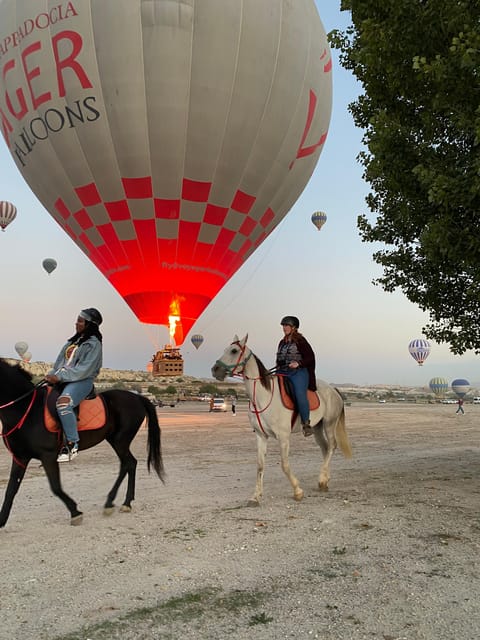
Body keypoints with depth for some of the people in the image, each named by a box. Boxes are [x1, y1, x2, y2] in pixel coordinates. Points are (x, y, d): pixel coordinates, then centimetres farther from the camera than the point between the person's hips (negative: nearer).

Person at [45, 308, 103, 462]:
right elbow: (60, 361, 19)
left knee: (63, 403, -35)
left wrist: (59, 377, -18)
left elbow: (83, 370, -14)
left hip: (82, 381, -9)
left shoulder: (94, 344, -5)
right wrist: (52, 374, 1)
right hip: (63, 379, 9)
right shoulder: (74, 340, 19)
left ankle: (72, 444, -25)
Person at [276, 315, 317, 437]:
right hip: (282, 373, 7)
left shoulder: (300, 341, -2)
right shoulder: (282, 342, 19)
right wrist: (277, 370, 11)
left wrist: (298, 363, -20)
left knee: (300, 395, -26)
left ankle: (306, 424, -19)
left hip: (298, 373, -7)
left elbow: (310, 357, -6)